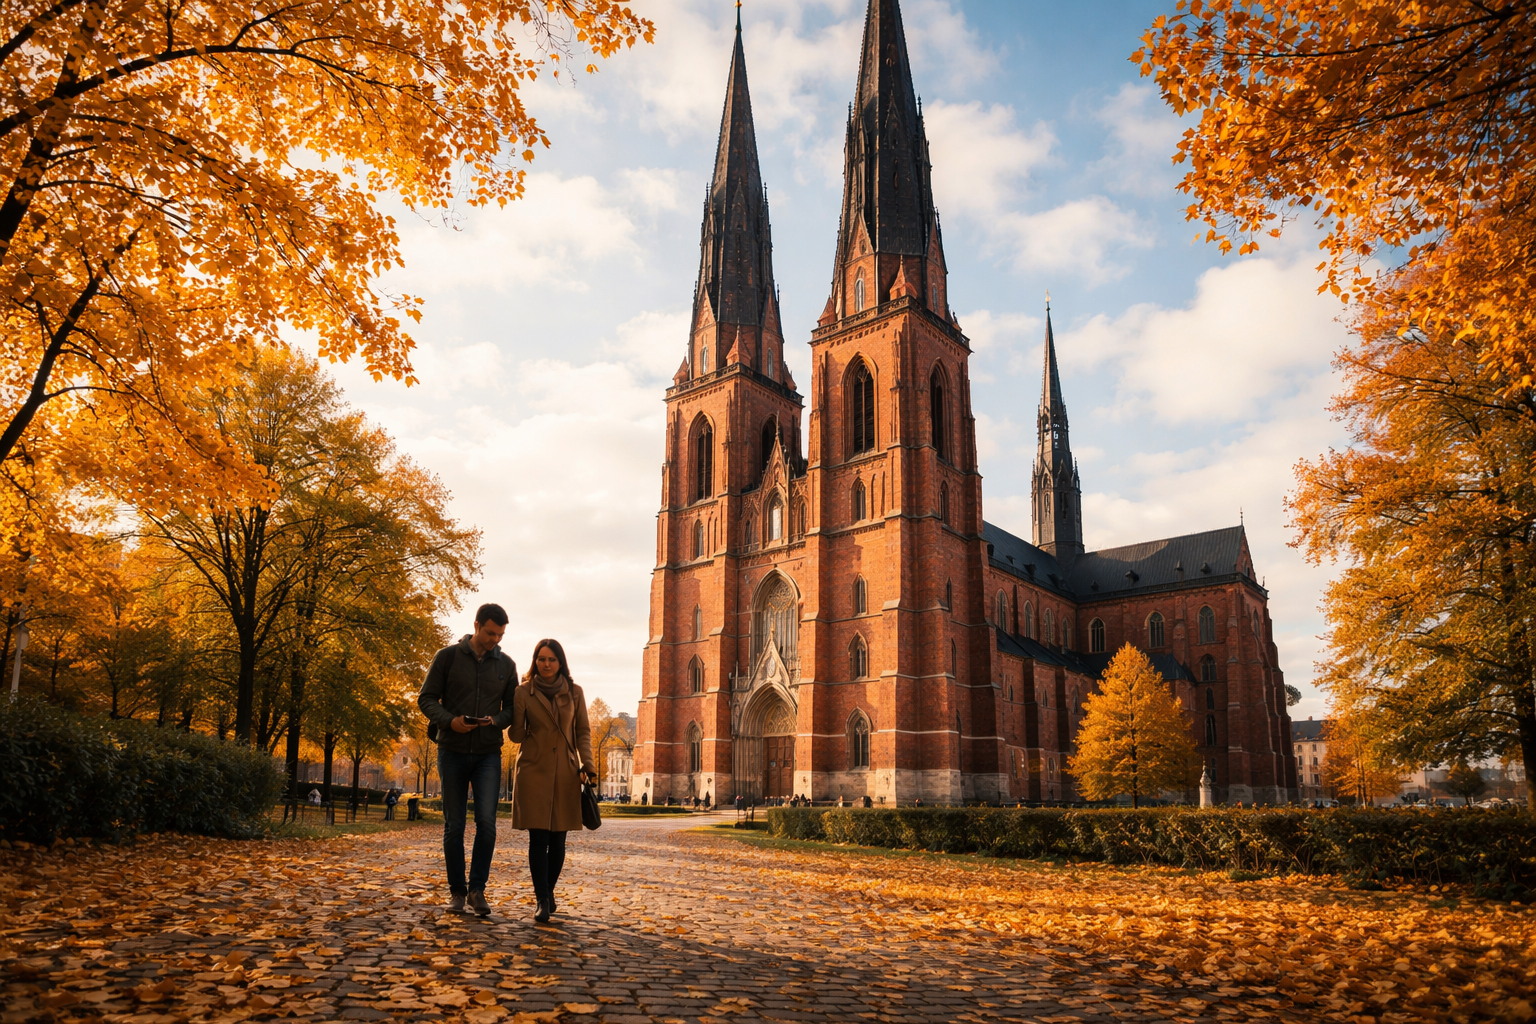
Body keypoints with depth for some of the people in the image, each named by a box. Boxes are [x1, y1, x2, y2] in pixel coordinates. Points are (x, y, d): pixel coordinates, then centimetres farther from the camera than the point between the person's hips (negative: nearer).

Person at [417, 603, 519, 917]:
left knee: (486, 821, -11)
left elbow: (512, 707, 10)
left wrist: (496, 720, -12)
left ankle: (477, 889, 1)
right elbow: (426, 699, -1)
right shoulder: (448, 657, -1)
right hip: (453, 752, -1)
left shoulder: (506, 665, 6)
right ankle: (457, 891, 18)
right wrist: (449, 721, -19)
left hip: (488, 754, 1)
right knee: (454, 825, 6)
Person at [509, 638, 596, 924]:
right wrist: (518, 716, -14)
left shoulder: (574, 692, 6)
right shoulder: (523, 692, 2)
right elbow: (516, 735, 3)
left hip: (565, 772, 2)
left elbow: (583, 731, 8)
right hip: (534, 771, -1)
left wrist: (587, 764, -4)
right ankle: (543, 901, 0)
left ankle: (548, 892, 23)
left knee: (557, 838, 4)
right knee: (538, 837, -6)